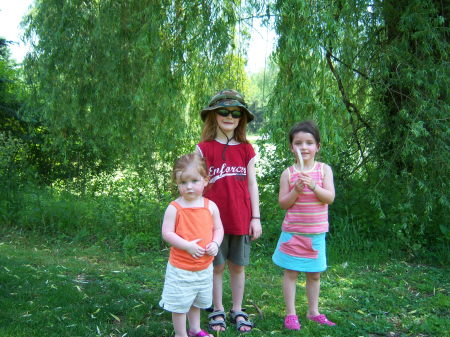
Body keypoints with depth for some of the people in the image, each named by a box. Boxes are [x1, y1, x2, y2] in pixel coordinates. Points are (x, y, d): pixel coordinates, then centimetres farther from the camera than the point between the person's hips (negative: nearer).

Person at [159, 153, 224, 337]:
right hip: (180, 268, -4)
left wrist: (215, 244, -16)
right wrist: (188, 246, -26)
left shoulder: (211, 206, -4)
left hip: (204, 267, 4)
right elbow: (167, 233, -16)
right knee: (179, 303, 8)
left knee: (197, 300, 24)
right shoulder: (174, 208, -15)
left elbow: (218, 228, 4)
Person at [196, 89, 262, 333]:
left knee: (238, 266, 12)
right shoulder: (204, 148, -2)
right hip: (214, 218, -2)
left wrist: (256, 218, 4)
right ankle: (217, 311, 24)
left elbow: (252, 185, 7)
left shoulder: (246, 150, 5)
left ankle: (237, 311, 27)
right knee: (216, 266, 8)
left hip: (241, 219, 2)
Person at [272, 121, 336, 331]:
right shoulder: (288, 173, -4)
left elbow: (330, 198, -9)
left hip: (317, 232, 2)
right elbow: (283, 203, -4)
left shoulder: (324, 169, -1)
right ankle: (290, 314, 15)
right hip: (293, 232, -1)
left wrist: (313, 185, -23)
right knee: (291, 272, 4)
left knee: (314, 274, 13)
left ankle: (313, 311, 29)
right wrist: (296, 191, -20)